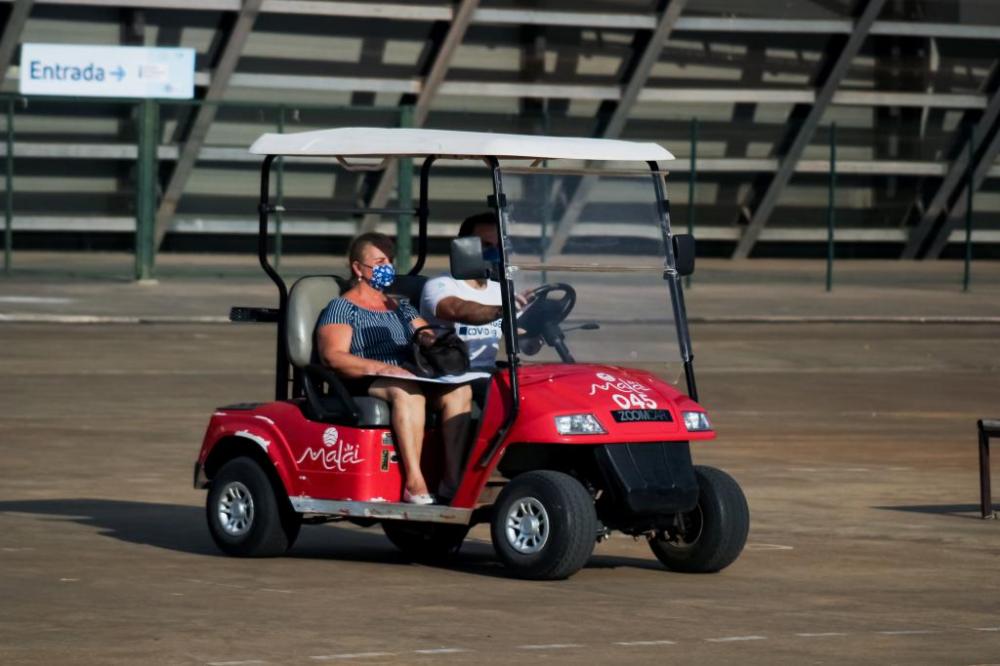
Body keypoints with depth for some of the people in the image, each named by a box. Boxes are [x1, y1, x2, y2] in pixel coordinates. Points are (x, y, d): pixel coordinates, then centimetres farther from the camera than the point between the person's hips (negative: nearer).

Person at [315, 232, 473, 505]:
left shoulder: (401, 307, 28)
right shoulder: (342, 308, 5)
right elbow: (333, 356, -10)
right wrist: (381, 368, -23)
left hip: (412, 378, 6)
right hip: (364, 387, -6)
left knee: (459, 390, -24)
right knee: (407, 391, -39)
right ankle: (414, 482, -47)